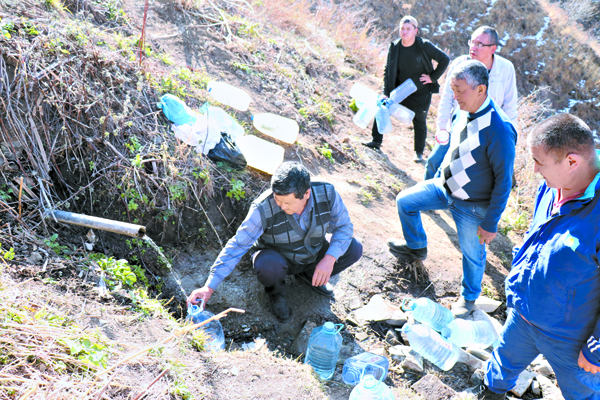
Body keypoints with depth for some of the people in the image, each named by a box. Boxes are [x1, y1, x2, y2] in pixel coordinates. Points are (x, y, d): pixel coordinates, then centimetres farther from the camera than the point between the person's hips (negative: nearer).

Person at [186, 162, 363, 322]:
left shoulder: (327, 193, -25)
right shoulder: (263, 209, -32)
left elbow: (344, 226, -12)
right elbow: (237, 246, -27)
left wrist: (330, 259, -29)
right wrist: (209, 287, -30)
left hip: (314, 256, 4)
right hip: (279, 260, -4)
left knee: (354, 249, -18)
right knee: (267, 264, -39)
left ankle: (309, 275, 12)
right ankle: (275, 292, 1)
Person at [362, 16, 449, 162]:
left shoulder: (424, 46, -16)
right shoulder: (394, 47, -7)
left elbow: (445, 59, -8)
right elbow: (388, 71, -4)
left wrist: (433, 77, -11)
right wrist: (386, 93, -13)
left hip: (421, 93, -3)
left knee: (419, 121, 6)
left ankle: (419, 152, 25)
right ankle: (376, 141, 6)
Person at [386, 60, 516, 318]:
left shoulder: (499, 130, -30)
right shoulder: (462, 113, -7)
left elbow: (503, 181, -24)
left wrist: (491, 223, -19)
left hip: (472, 206, -7)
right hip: (445, 187, 7)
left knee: (472, 253, 11)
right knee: (405, 201, 9)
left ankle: (469, 297, 40)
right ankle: (416, 247, 34)